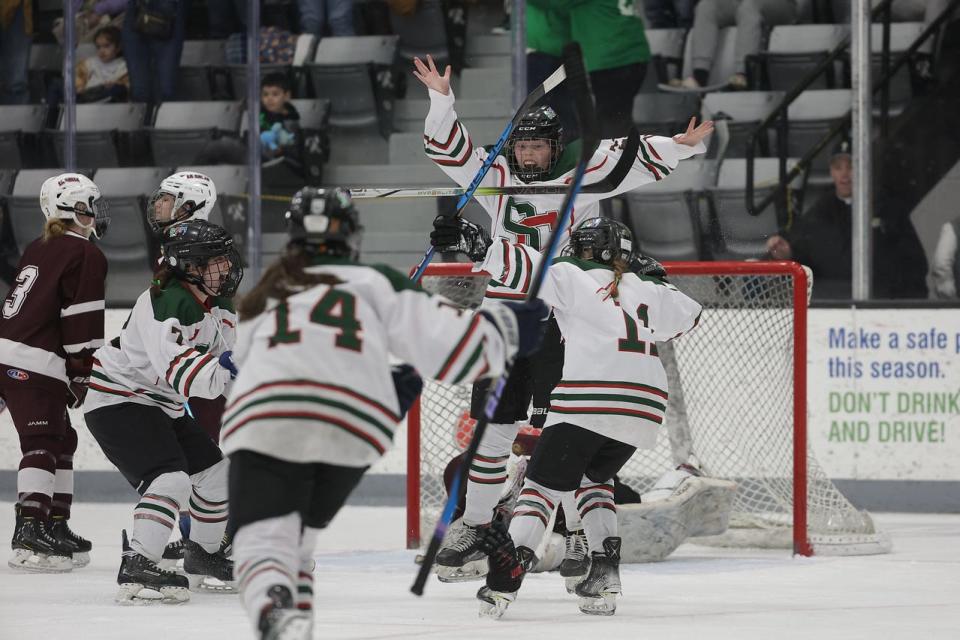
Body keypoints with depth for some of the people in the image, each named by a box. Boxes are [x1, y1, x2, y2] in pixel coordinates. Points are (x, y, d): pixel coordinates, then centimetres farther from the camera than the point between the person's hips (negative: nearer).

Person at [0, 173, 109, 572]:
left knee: (61, 441, 17)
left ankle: (55, 528, 20)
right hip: (35, 364, -9)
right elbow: (82, 321, -12)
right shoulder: (86, 255, -6)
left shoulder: (38, 249, 21)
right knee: (43, 445, -14)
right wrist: (82, 374, -8)